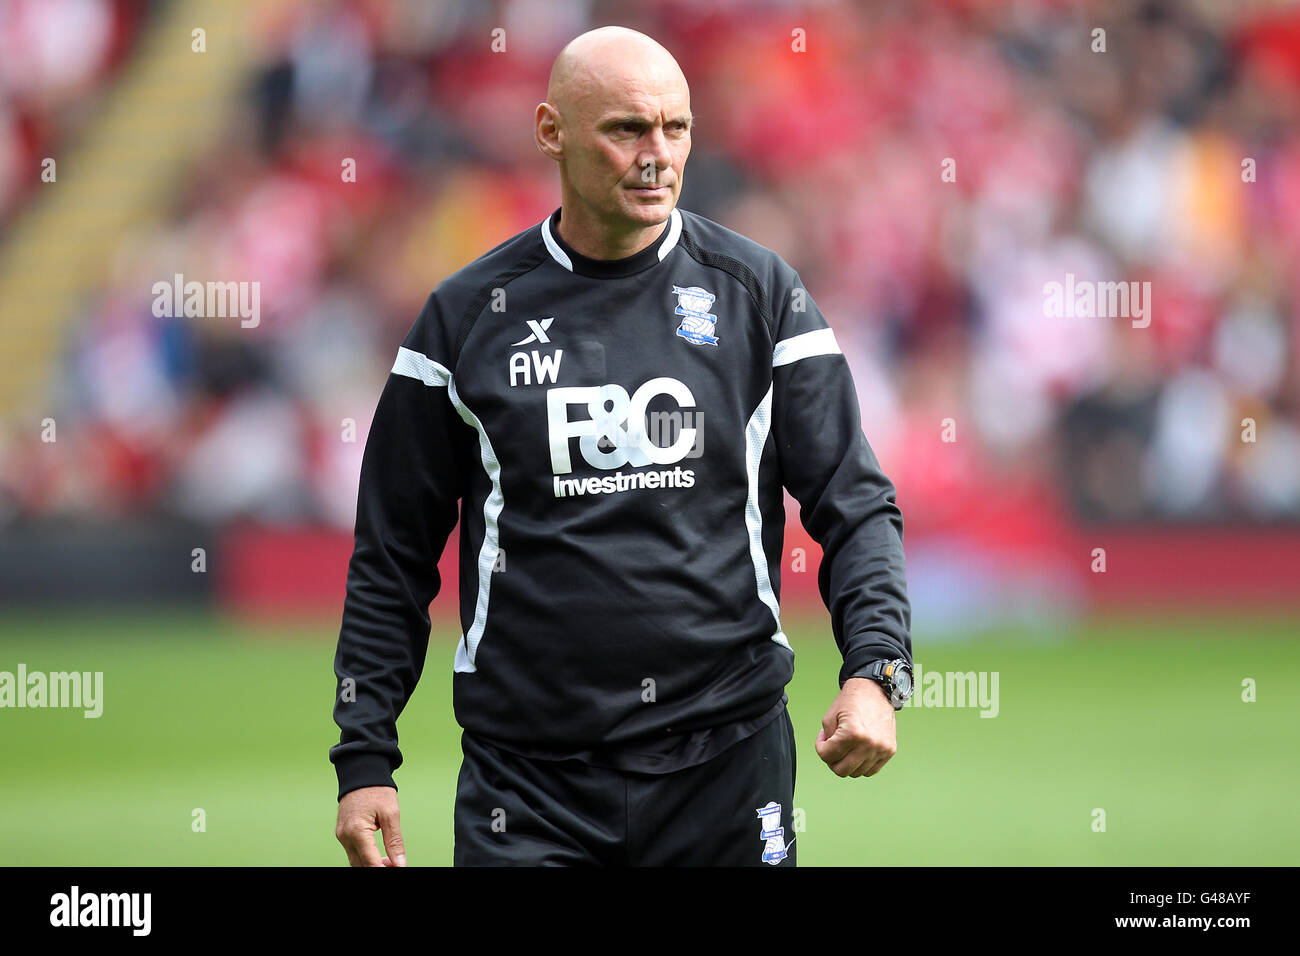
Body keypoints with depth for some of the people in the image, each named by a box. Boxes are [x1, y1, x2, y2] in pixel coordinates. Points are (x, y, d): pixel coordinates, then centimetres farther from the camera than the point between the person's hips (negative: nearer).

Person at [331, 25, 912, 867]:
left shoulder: (759, 292, 4)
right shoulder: (469, 314, 4)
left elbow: (855, 506, 3)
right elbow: (394, 554, 7)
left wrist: (875, 673, -13)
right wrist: (365, 758, 1)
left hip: (726, 759, 1)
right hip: (527, 780, 0)